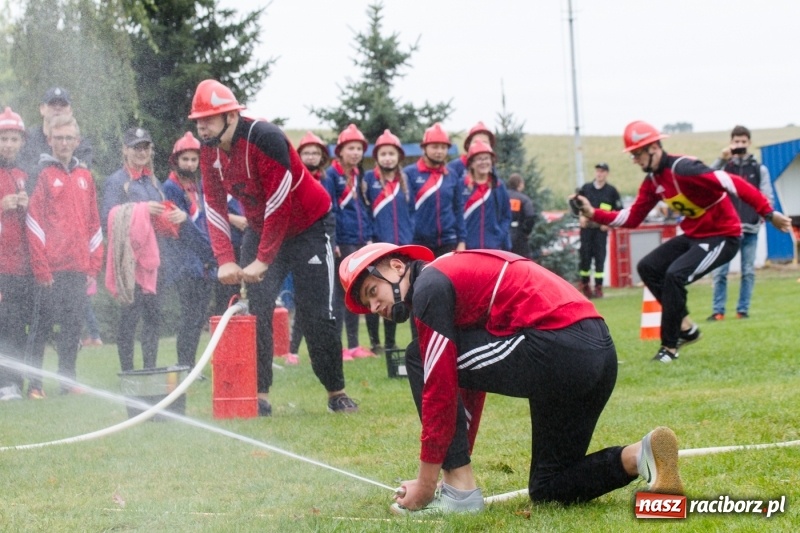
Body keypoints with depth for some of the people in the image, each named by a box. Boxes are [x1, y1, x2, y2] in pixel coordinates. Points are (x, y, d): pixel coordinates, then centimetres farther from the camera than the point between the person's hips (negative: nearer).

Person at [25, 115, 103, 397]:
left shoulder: (85, 177, 14)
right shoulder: (43, 175, 0)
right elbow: (34, 223, -6)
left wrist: (94, 264, 9)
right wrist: (41, 267, -11)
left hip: (79, 267, 4)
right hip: (51, 268, -4)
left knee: (73, 326, 6)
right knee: (43, 324, -4)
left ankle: (68, 380, 12)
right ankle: (34, 382, -1)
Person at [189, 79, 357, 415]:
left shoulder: (265, 138, -28)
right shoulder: (209, 151, -7)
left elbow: (279, 206, -28)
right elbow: (214, 208, -5)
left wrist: (263, 260, -28)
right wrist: (225, 260, -16)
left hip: (306, 226, -6)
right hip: (260, 229, 6)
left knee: (316, 315, -5)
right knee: (255, 310, -7)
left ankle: (336, 394, 8)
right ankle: (259, 396, -5)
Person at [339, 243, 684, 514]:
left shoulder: (428, 285, -2)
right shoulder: (459, 275, 27)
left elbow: (440, 389, -6)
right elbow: (470, 386, 30)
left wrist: (426, 480, 0)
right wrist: (457, 464, 29)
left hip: (555, 349, -10)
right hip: (600, 353, 10)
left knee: (421, 359, 4)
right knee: (549, 488, 22)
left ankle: (459, 491, 2)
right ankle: (641, 456, 1)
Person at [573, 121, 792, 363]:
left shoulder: (683, 169, -25)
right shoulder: (652, 181, 3)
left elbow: (734, 184, -31)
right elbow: (631, 218, 10)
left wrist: (769, 213, -35)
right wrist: (594, 214, -2)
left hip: (722, 236, -10)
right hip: (694, 235, 10)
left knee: (675, 275, -23)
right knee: (648, 267, 5)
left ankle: (670, 346, -10)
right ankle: (686, 327, 8)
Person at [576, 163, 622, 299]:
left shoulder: (611, 190, 2)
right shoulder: (586, 188, 7)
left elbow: (618, 210, 4)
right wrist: (580, 216, -1)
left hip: (601, 228, -2)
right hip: (586, 227, 2)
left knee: (600, 256, -5)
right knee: (585, 255, 0)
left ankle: (598, 287, -2)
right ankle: (585, 285, 11)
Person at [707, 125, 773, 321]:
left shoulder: (759, 169, 10)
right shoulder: (725, 166, 8)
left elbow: (767, 195, 5)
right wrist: (721, 159, -19)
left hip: (750, 228, 1)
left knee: (748, 272, 3)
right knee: (720, 272, -5)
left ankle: (743, 309, 9)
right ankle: (718, 310, 0)